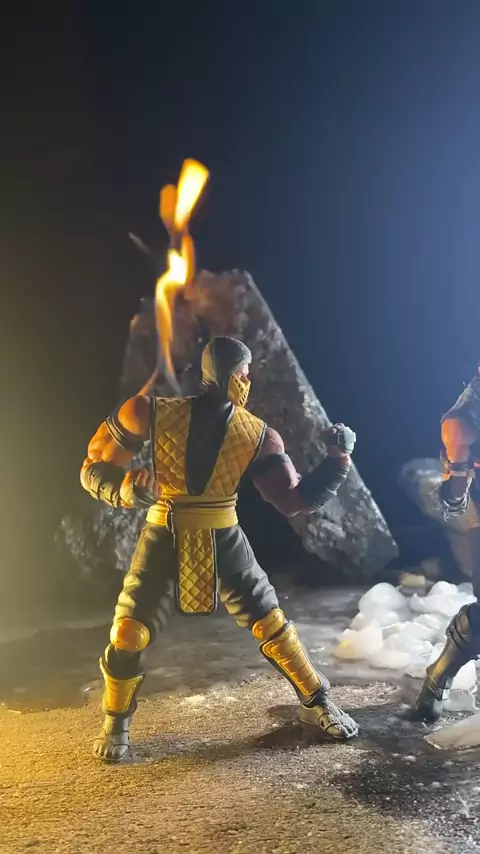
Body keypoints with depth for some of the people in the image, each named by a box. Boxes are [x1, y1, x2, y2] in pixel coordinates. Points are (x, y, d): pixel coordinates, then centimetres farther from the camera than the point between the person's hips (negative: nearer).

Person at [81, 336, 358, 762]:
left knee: (272, 623, 3)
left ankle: (318, 702, 28)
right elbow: (94, 469, -6)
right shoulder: (153, 414, -14)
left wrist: (339, 459, -17)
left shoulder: (257, 436, -7)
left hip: (223, 542, 1)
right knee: (128, 634, -2)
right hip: (166, 540, -1)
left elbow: (295, 500, -6)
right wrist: (126, 490, -28)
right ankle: (116, 724, 27)